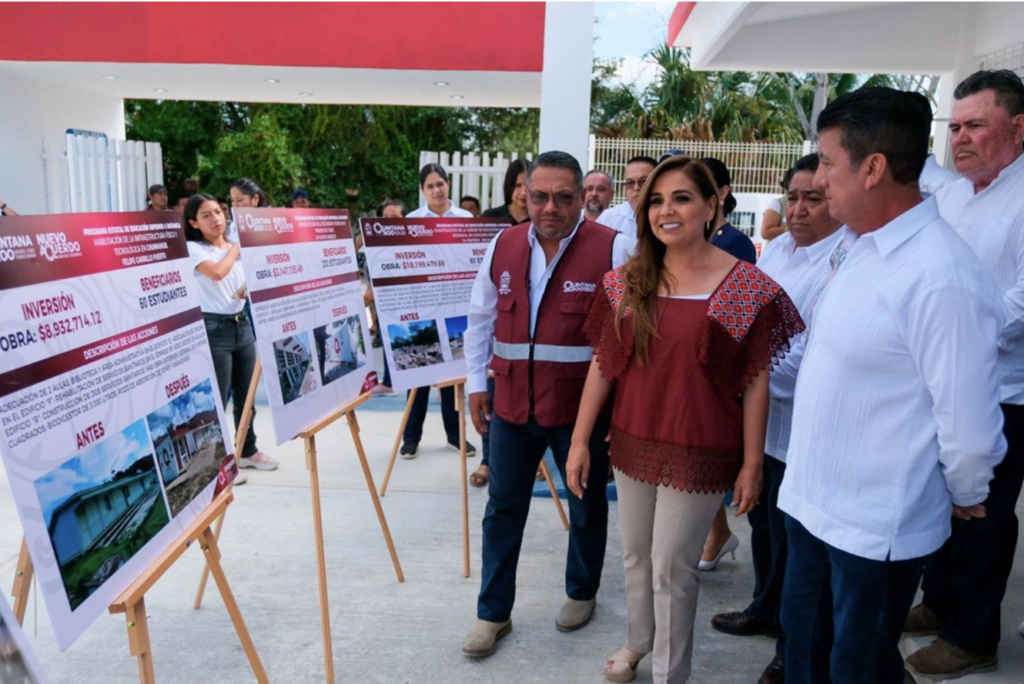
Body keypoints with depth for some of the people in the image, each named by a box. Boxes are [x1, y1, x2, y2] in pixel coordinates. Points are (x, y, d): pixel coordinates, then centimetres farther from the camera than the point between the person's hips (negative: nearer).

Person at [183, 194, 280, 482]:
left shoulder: (237, 247, 13)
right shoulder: (193, 249, -6)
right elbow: (216, 272, -25)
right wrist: (235, 248, -8)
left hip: (242, 325, 6)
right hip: (213, 329, -6)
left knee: (246, 395, 14)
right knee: (216, 400, -3)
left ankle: (248, 451, 28)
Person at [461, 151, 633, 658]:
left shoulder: (612, 249, -11)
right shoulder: (503, 245, 3)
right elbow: (481, 318, 12)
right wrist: (475, 383, 10)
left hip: (581, 406, -3)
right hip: (512, 402, 4)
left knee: (586, 509, 16)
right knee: (502, 508, 12)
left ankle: (581, 594, 41)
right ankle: (493, 611, 29)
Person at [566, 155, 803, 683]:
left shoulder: (747, 287, -11)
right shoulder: (627, 282, 0)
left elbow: (756, 380, -8)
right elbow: (602, 364, 2)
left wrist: (752, 462, -6)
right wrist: (580, 440, 1)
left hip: (700, 452, -4)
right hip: (633, 444, 4)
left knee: (671, 566, 6)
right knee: (636, 554, 20)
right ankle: (638, 641, 47)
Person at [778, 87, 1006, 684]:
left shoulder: (942, 277, -25)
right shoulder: (866, 249, 5)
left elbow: (969, 428, -21)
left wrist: (965, 498, -3)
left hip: (875, 529, -7)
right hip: (813, 501, 8)